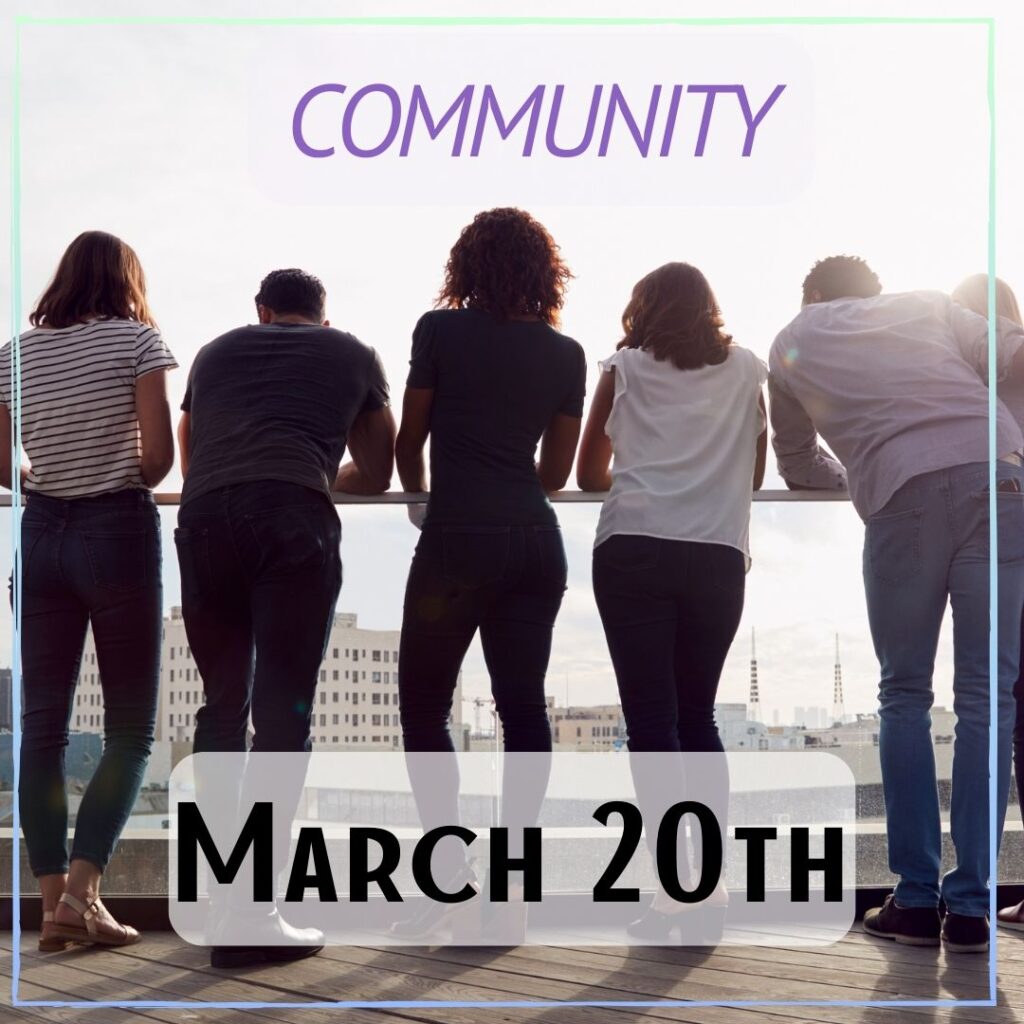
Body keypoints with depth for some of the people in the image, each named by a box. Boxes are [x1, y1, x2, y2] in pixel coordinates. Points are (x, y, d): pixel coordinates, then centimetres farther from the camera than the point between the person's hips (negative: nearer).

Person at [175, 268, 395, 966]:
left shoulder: (217, 351, 31)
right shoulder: (353, 354, 25)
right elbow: (377, 476, 32)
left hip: (204, 517, 3)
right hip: (295, 516, -3)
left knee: (222, 705, 13)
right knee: (282, 711, -4)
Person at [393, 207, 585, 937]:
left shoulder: (441, 331, 1)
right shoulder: (566, 355, 10)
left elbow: (409, 444, 7)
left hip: (459, 538, -3)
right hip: (535, 541, 4)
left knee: (424, 704, 6)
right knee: (524, 704, 5)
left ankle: (450, 865, -5)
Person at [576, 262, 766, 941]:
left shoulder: (625, 369, 13)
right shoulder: (746, 370, 15)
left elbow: (590, 474, 18)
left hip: (633, 550, -2)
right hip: (718, 556, 2)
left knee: (651, 719, -3)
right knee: (699, 716, 14)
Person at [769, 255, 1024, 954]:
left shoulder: (792, 345, 25)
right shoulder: (928, 306, 26)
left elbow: (796, 463, 34)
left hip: (904, 497, -1)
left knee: (905, 696, 11)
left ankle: (917, 901, 8)